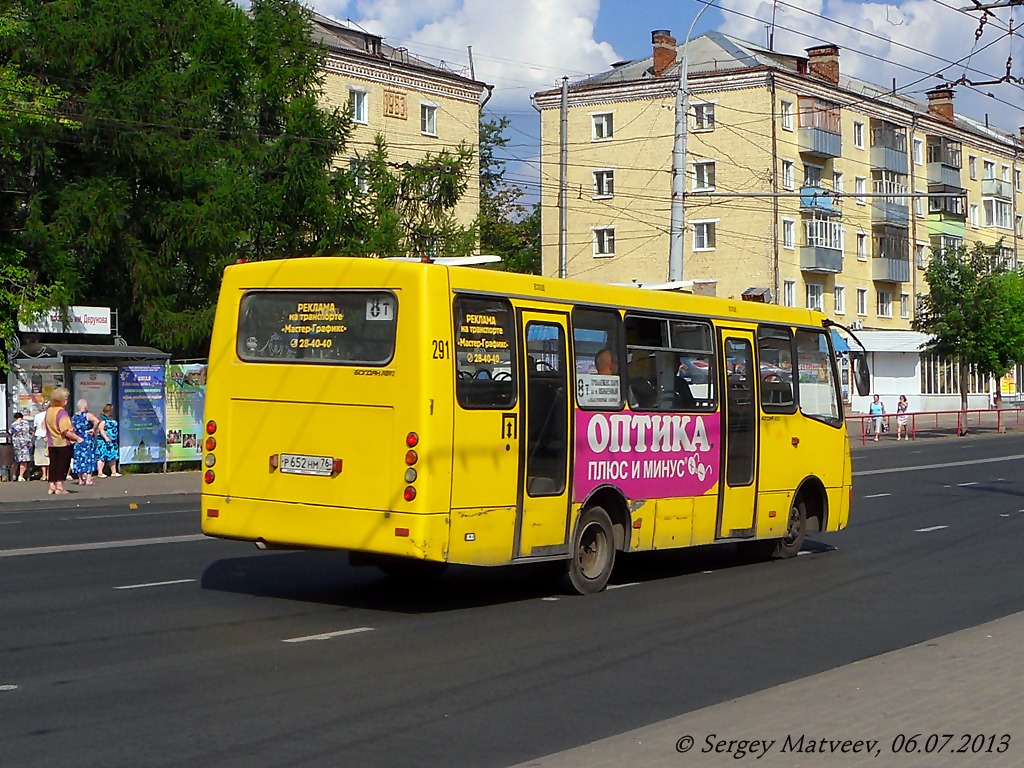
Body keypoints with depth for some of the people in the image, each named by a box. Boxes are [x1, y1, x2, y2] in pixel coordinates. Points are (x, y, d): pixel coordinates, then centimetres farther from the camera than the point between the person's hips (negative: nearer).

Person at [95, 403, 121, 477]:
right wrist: (106, 438, -26)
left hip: (112, 441, 9)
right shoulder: (102, 419, -11)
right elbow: (101, 429, -18)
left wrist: (115, 439, 25)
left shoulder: (112, 419, 17)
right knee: (102, 456, -9)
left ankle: (114, 472, 14)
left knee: (113, 457, 9)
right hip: (104, 441, -9)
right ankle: (100, 473, -9)